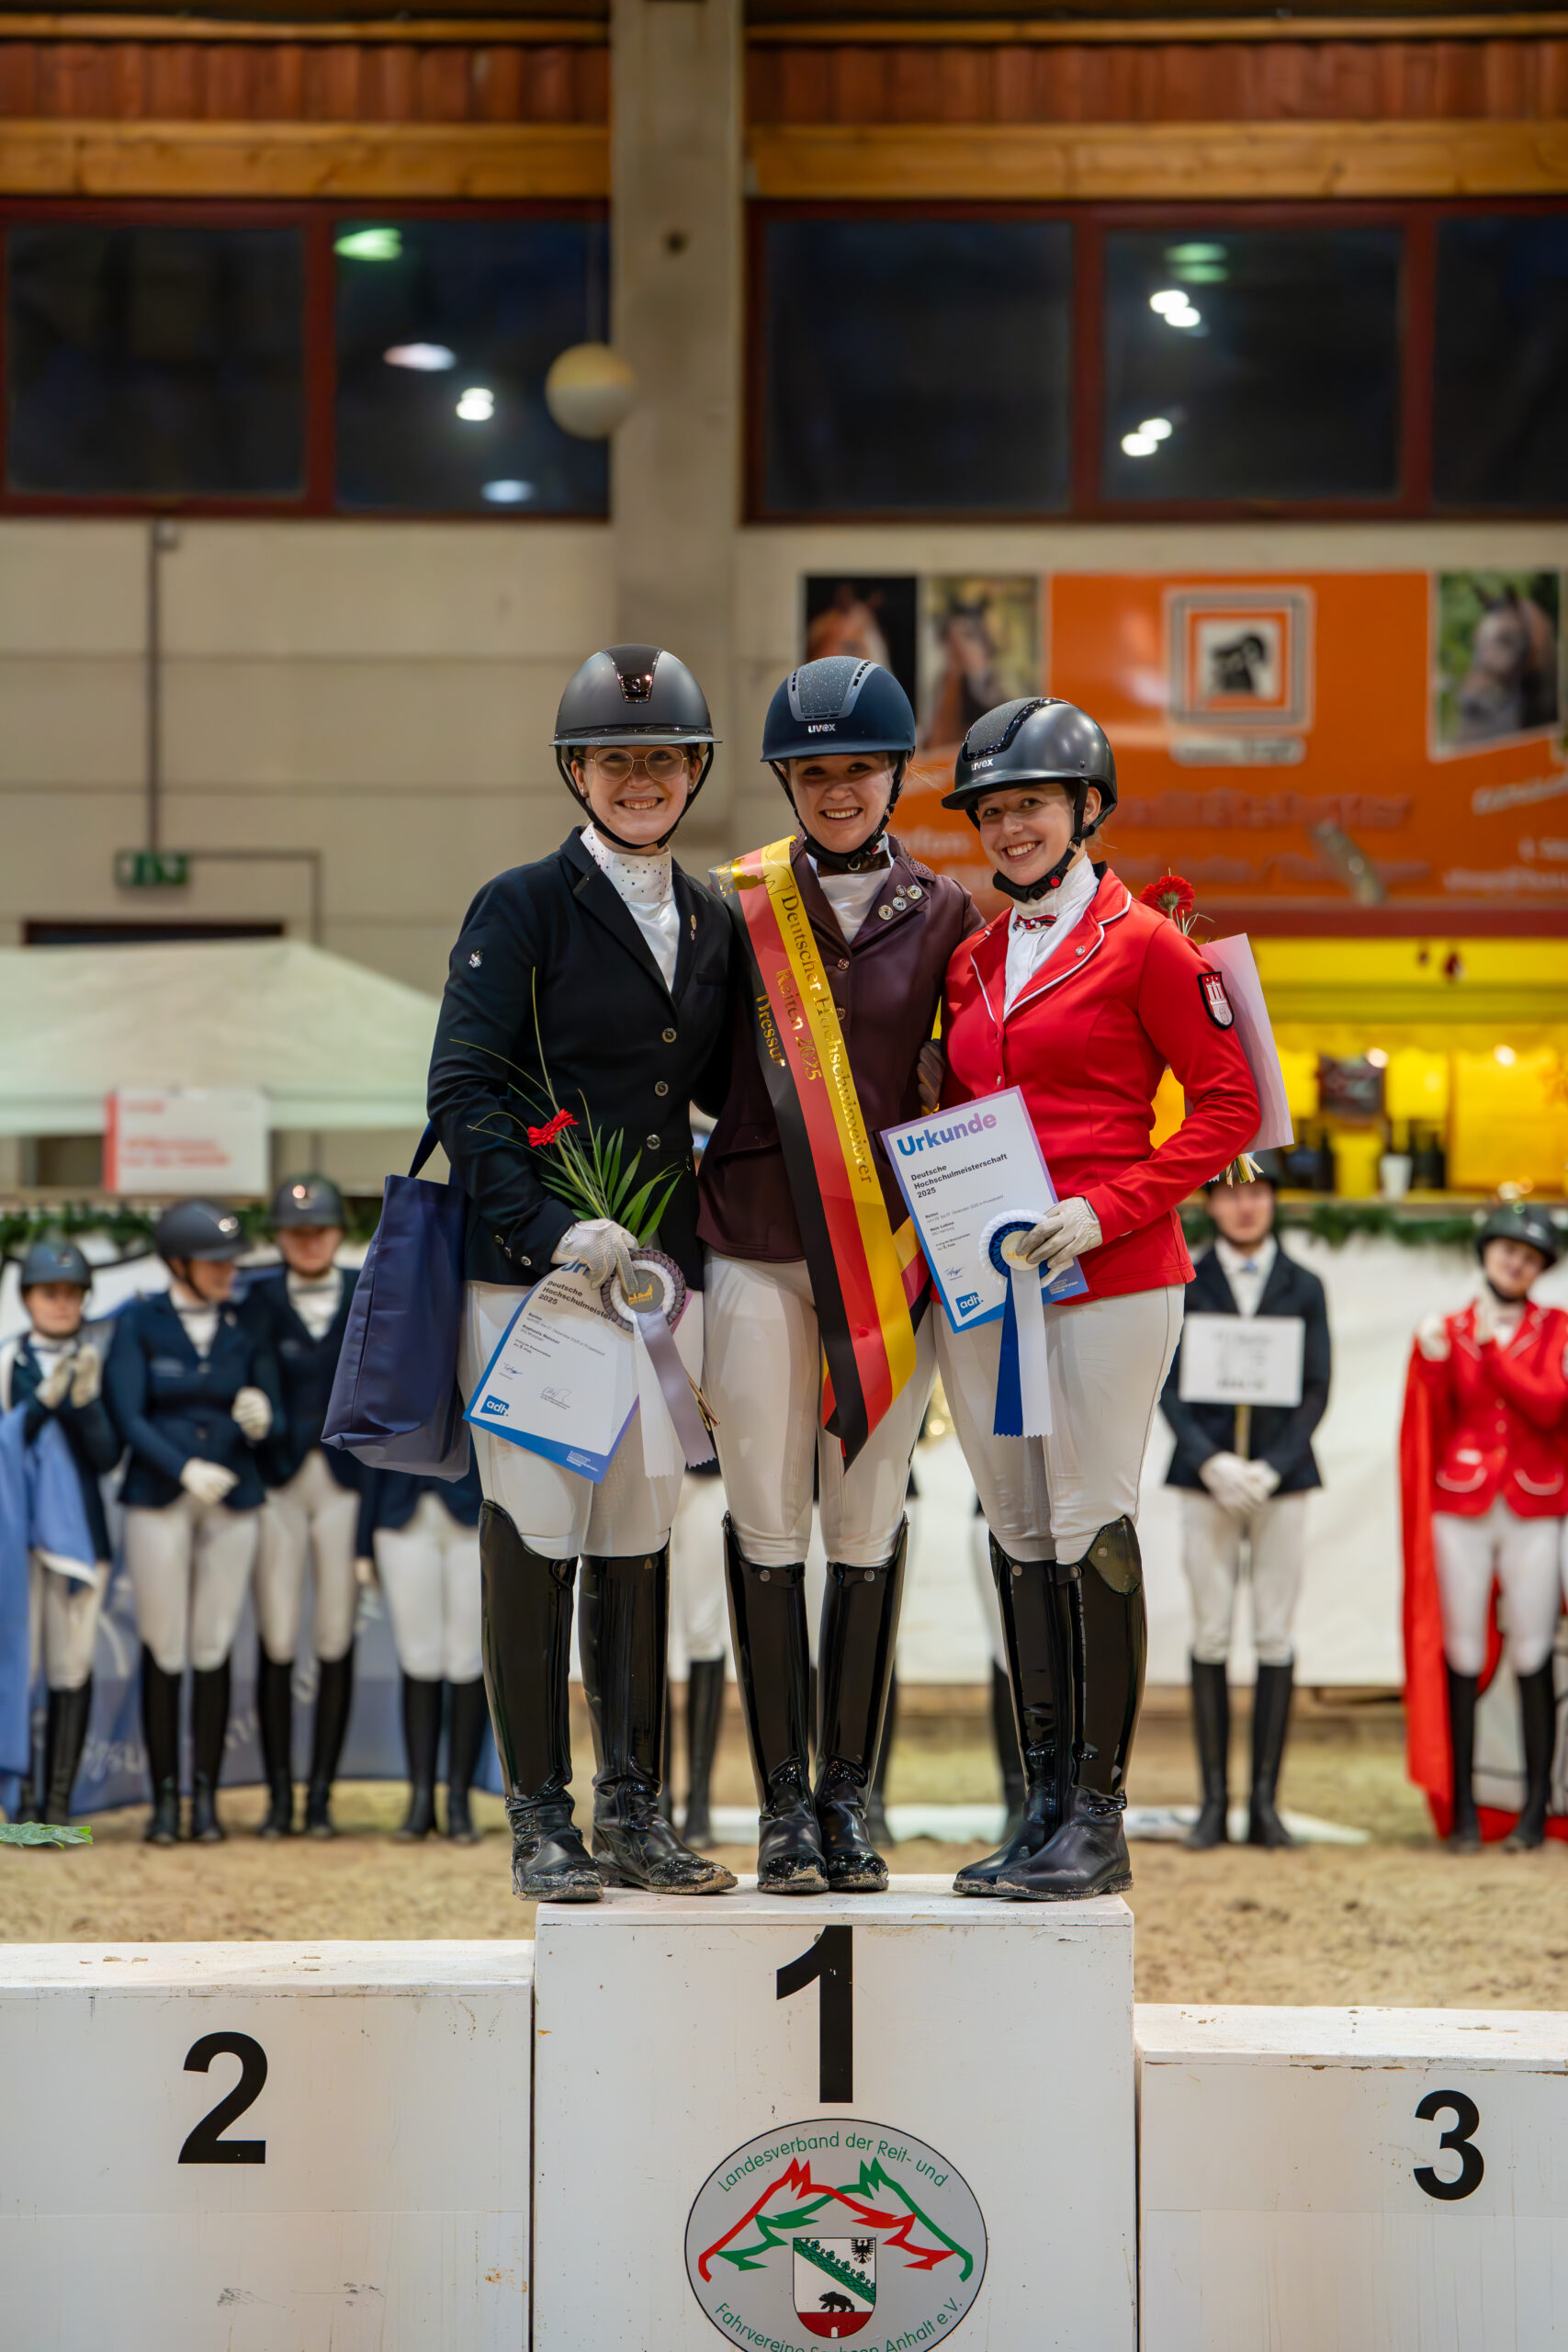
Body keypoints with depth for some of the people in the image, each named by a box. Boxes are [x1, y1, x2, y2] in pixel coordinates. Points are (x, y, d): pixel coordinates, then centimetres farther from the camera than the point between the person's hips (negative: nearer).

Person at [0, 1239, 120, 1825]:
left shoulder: (98, 1362, 7)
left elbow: (106, 1456, 2)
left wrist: (86, 1399, -13)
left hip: (80, 1529, 1)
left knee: (72, 1667, 1)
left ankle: (59, 1802, 5)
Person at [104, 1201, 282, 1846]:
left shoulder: (246, 1327, 7)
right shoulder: (140, 1322, -1)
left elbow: (274, 1414, 6)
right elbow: (128, 1416, -7)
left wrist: (261, 1421, -19)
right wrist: (185, 1469, -20)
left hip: (232, 1501, 2)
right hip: (158, 1499, -2)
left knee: (213, 1648, 2)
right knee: (162, 1649, -1)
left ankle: (206, 1795, 7)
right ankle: (165, 1797, 6)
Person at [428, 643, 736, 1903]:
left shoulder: (711, 923, 14)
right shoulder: (523, 907, -3)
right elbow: (465, 1092, -10)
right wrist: (551, 1224, -22)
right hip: (529, 1265, -5)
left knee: (640, 1535, 8)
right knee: (536, 1534, -2)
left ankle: (635, 1809, 15)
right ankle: (541, 1817, 5)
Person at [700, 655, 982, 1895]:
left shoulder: (941, 912, 6)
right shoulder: (737, 903, 3)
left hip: (889, 1254, 1)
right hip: (758, 1250, -1)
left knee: (868, 1522, 3)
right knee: (767, 1521, -1)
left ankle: (849, 1791, 11)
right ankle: (783, 1796, 5)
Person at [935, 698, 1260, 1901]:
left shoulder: (1145, 945, -4)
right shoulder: (972, 961, 16)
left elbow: (1230, 1105, -6)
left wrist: (1106, 1211, -15)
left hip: (1112, 1277, -6)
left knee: (1094, 1532, -6)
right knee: (1020, 1534, 8)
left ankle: (1100, 1821, -1)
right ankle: (1043, 1807, 14)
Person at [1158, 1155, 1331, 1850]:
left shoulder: (1303, 1289, 8)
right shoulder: (1183, 1287, 6)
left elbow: (1316, 1390, 3)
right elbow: (1169, 1388, 1)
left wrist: (1272, 1468, -10)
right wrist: (1210, 1461, -14)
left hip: (1281, 1480, 0)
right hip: (1205, 1479, 0)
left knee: (1275, 1639, -2)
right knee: (1211, 1638, -2)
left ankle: (1265, 1802, 1)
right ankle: (1214, 1802, 2)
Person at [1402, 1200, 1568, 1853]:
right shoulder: (1450, 1329, 10)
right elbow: (1435, 1428, 4)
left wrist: (1491, 1349, -12)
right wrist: (1433, 1361, -11)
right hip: (1461, 1509, 1)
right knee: (1461, 1656, -2)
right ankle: (1462, 1808, 2)